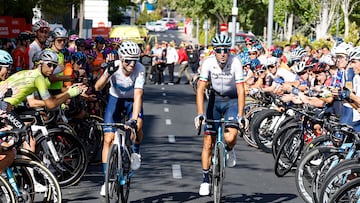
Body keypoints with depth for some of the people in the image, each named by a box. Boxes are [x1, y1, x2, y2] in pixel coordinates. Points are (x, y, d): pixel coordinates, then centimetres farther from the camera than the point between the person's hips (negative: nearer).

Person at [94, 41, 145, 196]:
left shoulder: (139, 69, -28)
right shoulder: (114, 67, -26)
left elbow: (138, 95, -36)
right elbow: (98, 87, -37)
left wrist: (134, 119, -47)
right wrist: (108, 72, -54)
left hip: (132, 100, 0)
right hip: (115, 98, 1)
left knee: (137, 126, -31)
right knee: (108, 139, -10)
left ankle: (135, 151, 3)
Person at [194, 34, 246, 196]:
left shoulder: (235, 62, -23)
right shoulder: (208, 63, -19)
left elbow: (241, 91, -23)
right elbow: (200, 89, -19)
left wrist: (240, 115, -30)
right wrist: (200, 114, -28)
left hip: (232, 100, -2)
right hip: (215, 99, 2)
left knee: (230, 137, -24)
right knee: (208, 143, -1)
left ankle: (229, 150, 13)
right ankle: (205, 180, 11)